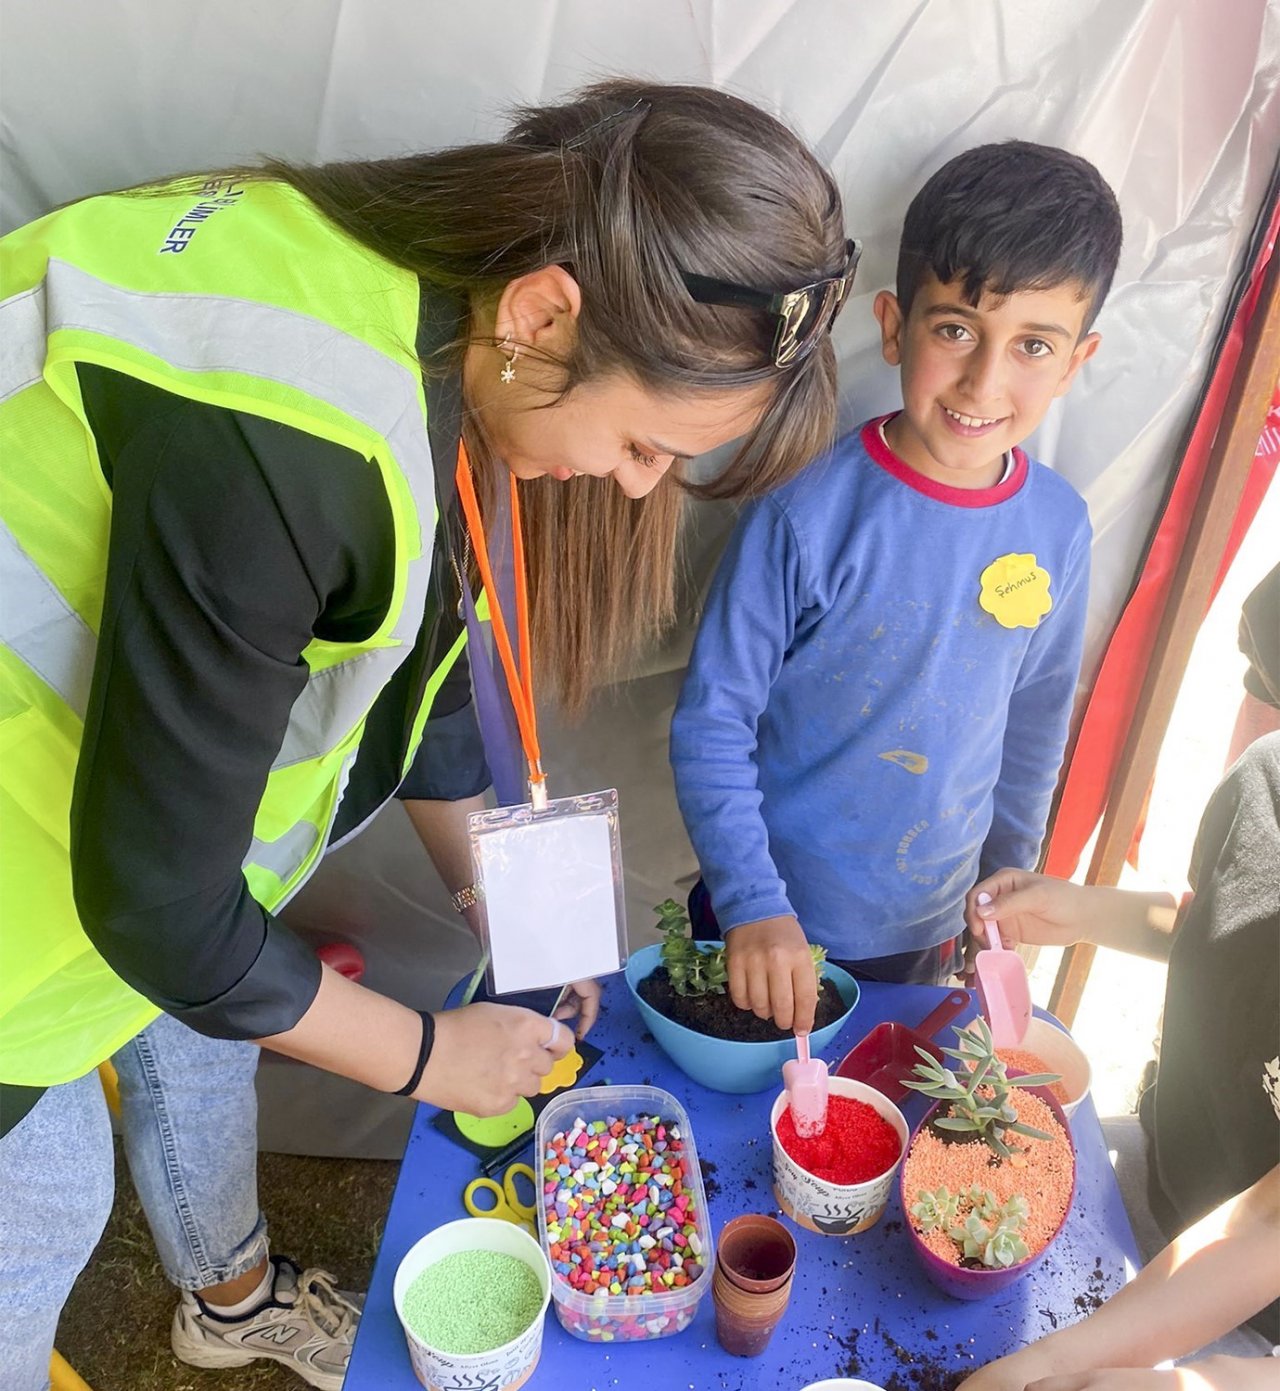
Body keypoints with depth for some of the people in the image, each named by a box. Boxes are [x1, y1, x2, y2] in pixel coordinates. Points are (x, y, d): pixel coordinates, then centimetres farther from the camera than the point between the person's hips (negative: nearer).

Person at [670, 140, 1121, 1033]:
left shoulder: (1060, 530, -7)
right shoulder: (809, 509, -22)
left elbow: (1036, 725, 6)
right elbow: (711, 721, -17)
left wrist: (1007, 876, 12)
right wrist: (752, 902, -22)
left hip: (930, 934, 4)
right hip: (767, 926, -3)